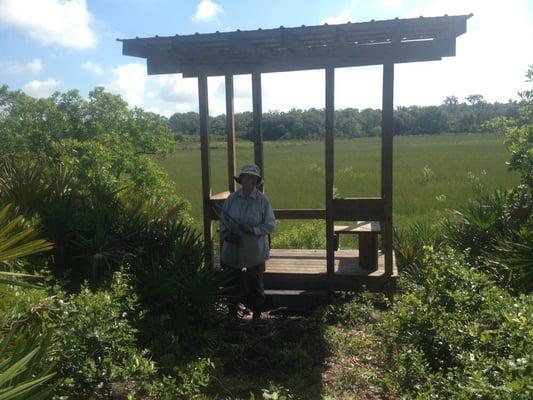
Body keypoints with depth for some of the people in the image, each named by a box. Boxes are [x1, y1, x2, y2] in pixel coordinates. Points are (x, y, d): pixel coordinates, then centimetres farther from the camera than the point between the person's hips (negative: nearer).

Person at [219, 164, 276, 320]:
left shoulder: (262, 200, -10)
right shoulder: (232, 198, -2)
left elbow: (271, 225, -8)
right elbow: (223, 220, 7)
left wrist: (253, 230, -22)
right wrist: (226, 233, -10)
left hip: (255, 252, -2)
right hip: (233, 249, 3)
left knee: (255, 285, 12)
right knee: (232, 284, 15)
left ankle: (257, 316, 30)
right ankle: (232, 314, 35)